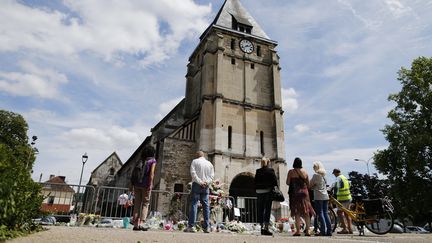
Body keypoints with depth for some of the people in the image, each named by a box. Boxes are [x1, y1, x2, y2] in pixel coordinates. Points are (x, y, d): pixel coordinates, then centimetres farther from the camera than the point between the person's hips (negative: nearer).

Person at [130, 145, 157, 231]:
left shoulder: (139, 161, 17)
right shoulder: (152, 161, 3)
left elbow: (133, 173, 12)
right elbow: (151, 173, -11)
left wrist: (132, 185, 12)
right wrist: (150, 184, -15)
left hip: (137, 184, 5)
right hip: (145, 184, -4)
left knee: (137, 203, 8)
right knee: (145, 203, 1)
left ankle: (136, 224, 9)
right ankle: (141, 222, -9)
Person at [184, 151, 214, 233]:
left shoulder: (195, 161, 4)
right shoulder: (209, 163, 15)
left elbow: (193, 173, -9)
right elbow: (212, 175, 6)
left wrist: (199, 181, -12)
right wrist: (207, 182, -5)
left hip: (196, 185, -3)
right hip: (206, 186, 3)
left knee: (194, 204, -5)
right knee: (206, 206, 5)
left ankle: (191, 226, -9)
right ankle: (206, 227, 5)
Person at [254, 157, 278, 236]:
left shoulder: (258, 171, 4)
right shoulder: (271, 170, -3)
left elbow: (255, 182, 6)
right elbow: (275, 181, -4)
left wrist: (256, 191, 13)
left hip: (259, 192, 3)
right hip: (268, 191, -3)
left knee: (260, 210, 9)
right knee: (267, 209, -1)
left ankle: (262, 227, 12)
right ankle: (266, 228, -6)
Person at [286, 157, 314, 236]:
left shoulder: (291, 171, -5)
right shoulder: (305, 172, 6)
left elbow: (288, 183, -5)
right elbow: (308, 184, 10)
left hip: (294, 193, -3)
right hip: (304, 192, 3)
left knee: (297, 212, 0)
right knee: (306, 212, 8)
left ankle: (298, 230, 0)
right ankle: (307, 230, 9)